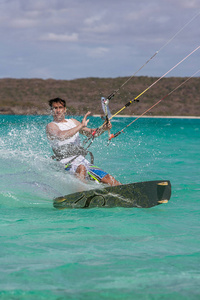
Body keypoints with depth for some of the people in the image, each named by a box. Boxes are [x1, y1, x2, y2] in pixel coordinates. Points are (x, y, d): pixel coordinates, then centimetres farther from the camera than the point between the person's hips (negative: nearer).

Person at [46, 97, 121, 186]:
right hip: (68, 164, -7)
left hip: (83, 161, 7)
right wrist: (81, 125, -19)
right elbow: (61, 136, -20)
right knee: (81, 168, -40)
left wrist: (103, 128, 1)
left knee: (109, 179, -6)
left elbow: (90, 133, 22)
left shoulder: (72, 122, 22)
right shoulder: (51, 126, 1)